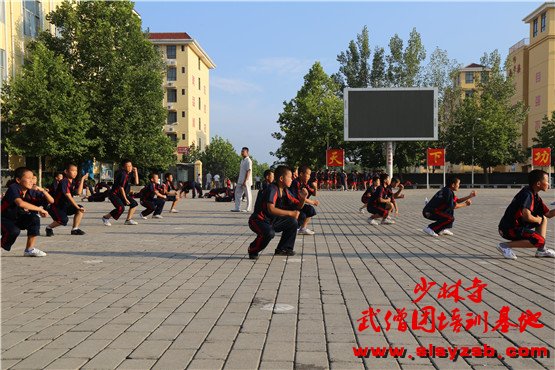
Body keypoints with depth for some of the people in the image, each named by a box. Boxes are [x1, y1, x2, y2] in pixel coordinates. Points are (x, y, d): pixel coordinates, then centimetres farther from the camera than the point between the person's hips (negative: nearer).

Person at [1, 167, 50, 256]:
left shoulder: (30, 191, -5)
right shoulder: (13, 188, -25)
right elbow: (20, 203, -46)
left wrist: (43, 191, -16)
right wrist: (40, 209, -40)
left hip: (17, 219, 7)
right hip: (4, 219, -7)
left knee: (35, 219, -17)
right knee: (14, 231, -34)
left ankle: (30, 249, -7)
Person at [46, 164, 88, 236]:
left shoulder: (73, 182, 3)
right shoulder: (64, 182, -22)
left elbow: (78, 192, -13)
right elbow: (68, 196, -28)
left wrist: (82, 179, -15)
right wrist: (77, 207, -30)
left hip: (66, 206, 8)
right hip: (56, 206, -8)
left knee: (80, 210, -10)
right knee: (64, 220, -28)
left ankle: (75, 229, 1)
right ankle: (49, 227, 2)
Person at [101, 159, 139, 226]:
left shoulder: (129, 173, 6)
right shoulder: (123, 174, -21)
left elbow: (136, 182, 8)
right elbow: (121, 187, -22)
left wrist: (135, 172, -3)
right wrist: (125, 199, -17)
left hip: (121, 194, 10)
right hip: (114, 194, -10)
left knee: (134, 203, 8)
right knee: (121, 208, -26)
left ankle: (128, 220, 14)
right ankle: (106, 217, -7)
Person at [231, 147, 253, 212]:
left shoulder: (248, 161, -12)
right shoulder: (242, 161, 16)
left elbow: (248, 172, -18)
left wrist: (245, 181, -22)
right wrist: (238, 180, 18)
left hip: (246, 181, -9)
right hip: (240, 181, 9)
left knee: (248, 194, -1)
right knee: (237, 193, 7)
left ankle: (248, 209, 4)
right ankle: (237, 208, 10)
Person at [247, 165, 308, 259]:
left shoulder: (285, 191, 3)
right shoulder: (272, 190, -23)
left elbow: (298, 206, 10)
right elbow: (271, 209, -37)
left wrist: (303, 198, -12)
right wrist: (290, 213, -36)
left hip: (272, 221, 9)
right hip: (258, 220, -9)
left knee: (292, 223, 4)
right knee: (269, 233, -36)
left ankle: (283, 248, 16)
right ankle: (253, 250, -9)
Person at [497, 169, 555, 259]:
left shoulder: (535, 195, 11)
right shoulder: (528, 194, -19)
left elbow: (548, 214, 18)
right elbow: (527, 216, -31)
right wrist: (538, 220, -11)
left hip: (518, 225, 10)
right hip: (509, 229, -10)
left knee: (543, 218, 19)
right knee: (540, 241, -22)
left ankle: (541, 250, 11)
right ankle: (505, 246, -13)